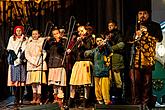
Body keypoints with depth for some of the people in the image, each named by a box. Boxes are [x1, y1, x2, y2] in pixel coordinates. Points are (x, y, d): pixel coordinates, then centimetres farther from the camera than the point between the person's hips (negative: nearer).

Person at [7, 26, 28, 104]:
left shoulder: (25, 39, 14)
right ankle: (16, 98, -6)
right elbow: (10, 49, 7)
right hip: (13, 61, 0)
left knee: (22, 80, -7)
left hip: (22, 61, 0)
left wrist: (21, 58, -11)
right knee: (14, 80, -7)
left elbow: (25, 50, 5)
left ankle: (21, 97, -4)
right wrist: (14, 56, -9)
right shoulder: (11, 38, 16)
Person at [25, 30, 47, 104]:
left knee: (39, 81, -9)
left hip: (40, 64, -2)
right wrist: (33, 62, -7)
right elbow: (26, 54, 6)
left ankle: (38, 98, -10)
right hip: (31, 64, 2)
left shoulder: (42, 42, 9)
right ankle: (34, 98, 1)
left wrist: (39, 62, -10)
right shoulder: (29, 44, 14)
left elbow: (44, 54, 2)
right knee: (33, 81, -2)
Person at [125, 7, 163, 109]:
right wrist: (135, 36, -11)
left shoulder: (154, 26, 12)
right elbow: (127, 39, 9)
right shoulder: (133, 27, 19)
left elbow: (159, 38, -2)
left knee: (147, 82, -3)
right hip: (135, 58, 1)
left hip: (148, 58, -1)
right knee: (135, 81, -3)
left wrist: (147, 31, -11)